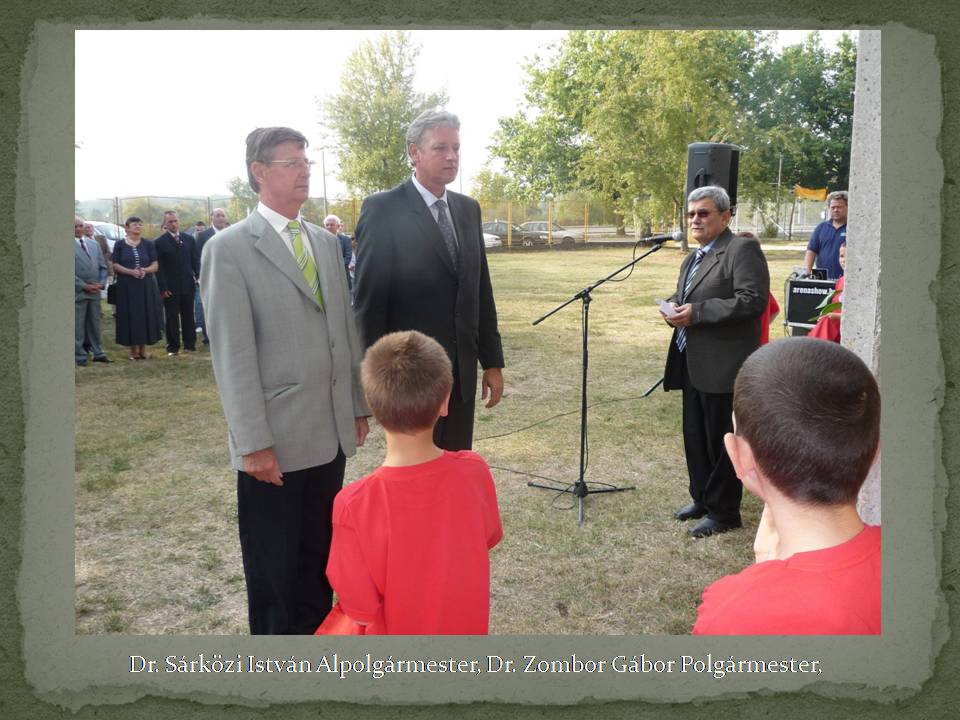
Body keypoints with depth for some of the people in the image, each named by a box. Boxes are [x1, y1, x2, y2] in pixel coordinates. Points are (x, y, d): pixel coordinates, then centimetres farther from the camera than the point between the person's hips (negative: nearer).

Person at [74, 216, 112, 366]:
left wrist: (101, 283, -1)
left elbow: (103, 266, 15)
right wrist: (84, 286, -13)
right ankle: (79, 357, 7)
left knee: (95, 324, 13)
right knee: (78, 327, 1)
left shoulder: (94, 244, 14)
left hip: (95, 291, 5)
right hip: (77, 292, -5)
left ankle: (98, 353, 21)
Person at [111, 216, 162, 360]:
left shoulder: (148, 244, 8)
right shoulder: (120, 244, 5)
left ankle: (143, 348, 11)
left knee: (146, 315, 1)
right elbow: (115, 266, 0)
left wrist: (145, 270, -16)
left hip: (146, 286, 1)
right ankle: (133, 349, 7)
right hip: (126, 286, -1)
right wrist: (130, 271, -17)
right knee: (130, 316, -2)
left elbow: (155, 265, 5)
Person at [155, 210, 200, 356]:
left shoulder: (189, 239, 9)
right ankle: (173, 348, 9)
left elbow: (195, 261, 11)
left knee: (188, 317, 9)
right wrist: (163, 288, -10)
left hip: (188, 285, 3)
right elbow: (158, 267, -4)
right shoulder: (159, 242, -2)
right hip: (170, 288, -3)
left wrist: (198, 276, -2)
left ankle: (190, 344, 19)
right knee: (172, 319, 3)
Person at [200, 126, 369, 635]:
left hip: (331, 433, 5)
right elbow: (232, 355, -13)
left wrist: (358, 407, 13)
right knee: (273, 564, 11)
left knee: (318, 554, 17)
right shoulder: (229, 248, -9)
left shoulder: (326, 243, 11)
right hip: (276, 440, -5)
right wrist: (253, 443, -15)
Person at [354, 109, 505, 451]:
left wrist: (492, 360, 10)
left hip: (462, 372, 5)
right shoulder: (383, 210, -9)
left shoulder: (468, 209, 10)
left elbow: (481, 290, 12)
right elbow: (368, 301, -9)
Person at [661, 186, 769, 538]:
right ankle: (702, 498, 33)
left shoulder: (742, 249, -11)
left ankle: (723, 512, 16)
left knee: (720, 440, 1)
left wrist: (696, 312, -22)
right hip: (693, 365, 9)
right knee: (695, 436, 17)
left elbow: (753, 300, -21)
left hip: (723, 366, -9)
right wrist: (673, 307, 4)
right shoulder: (691, 259, 18)